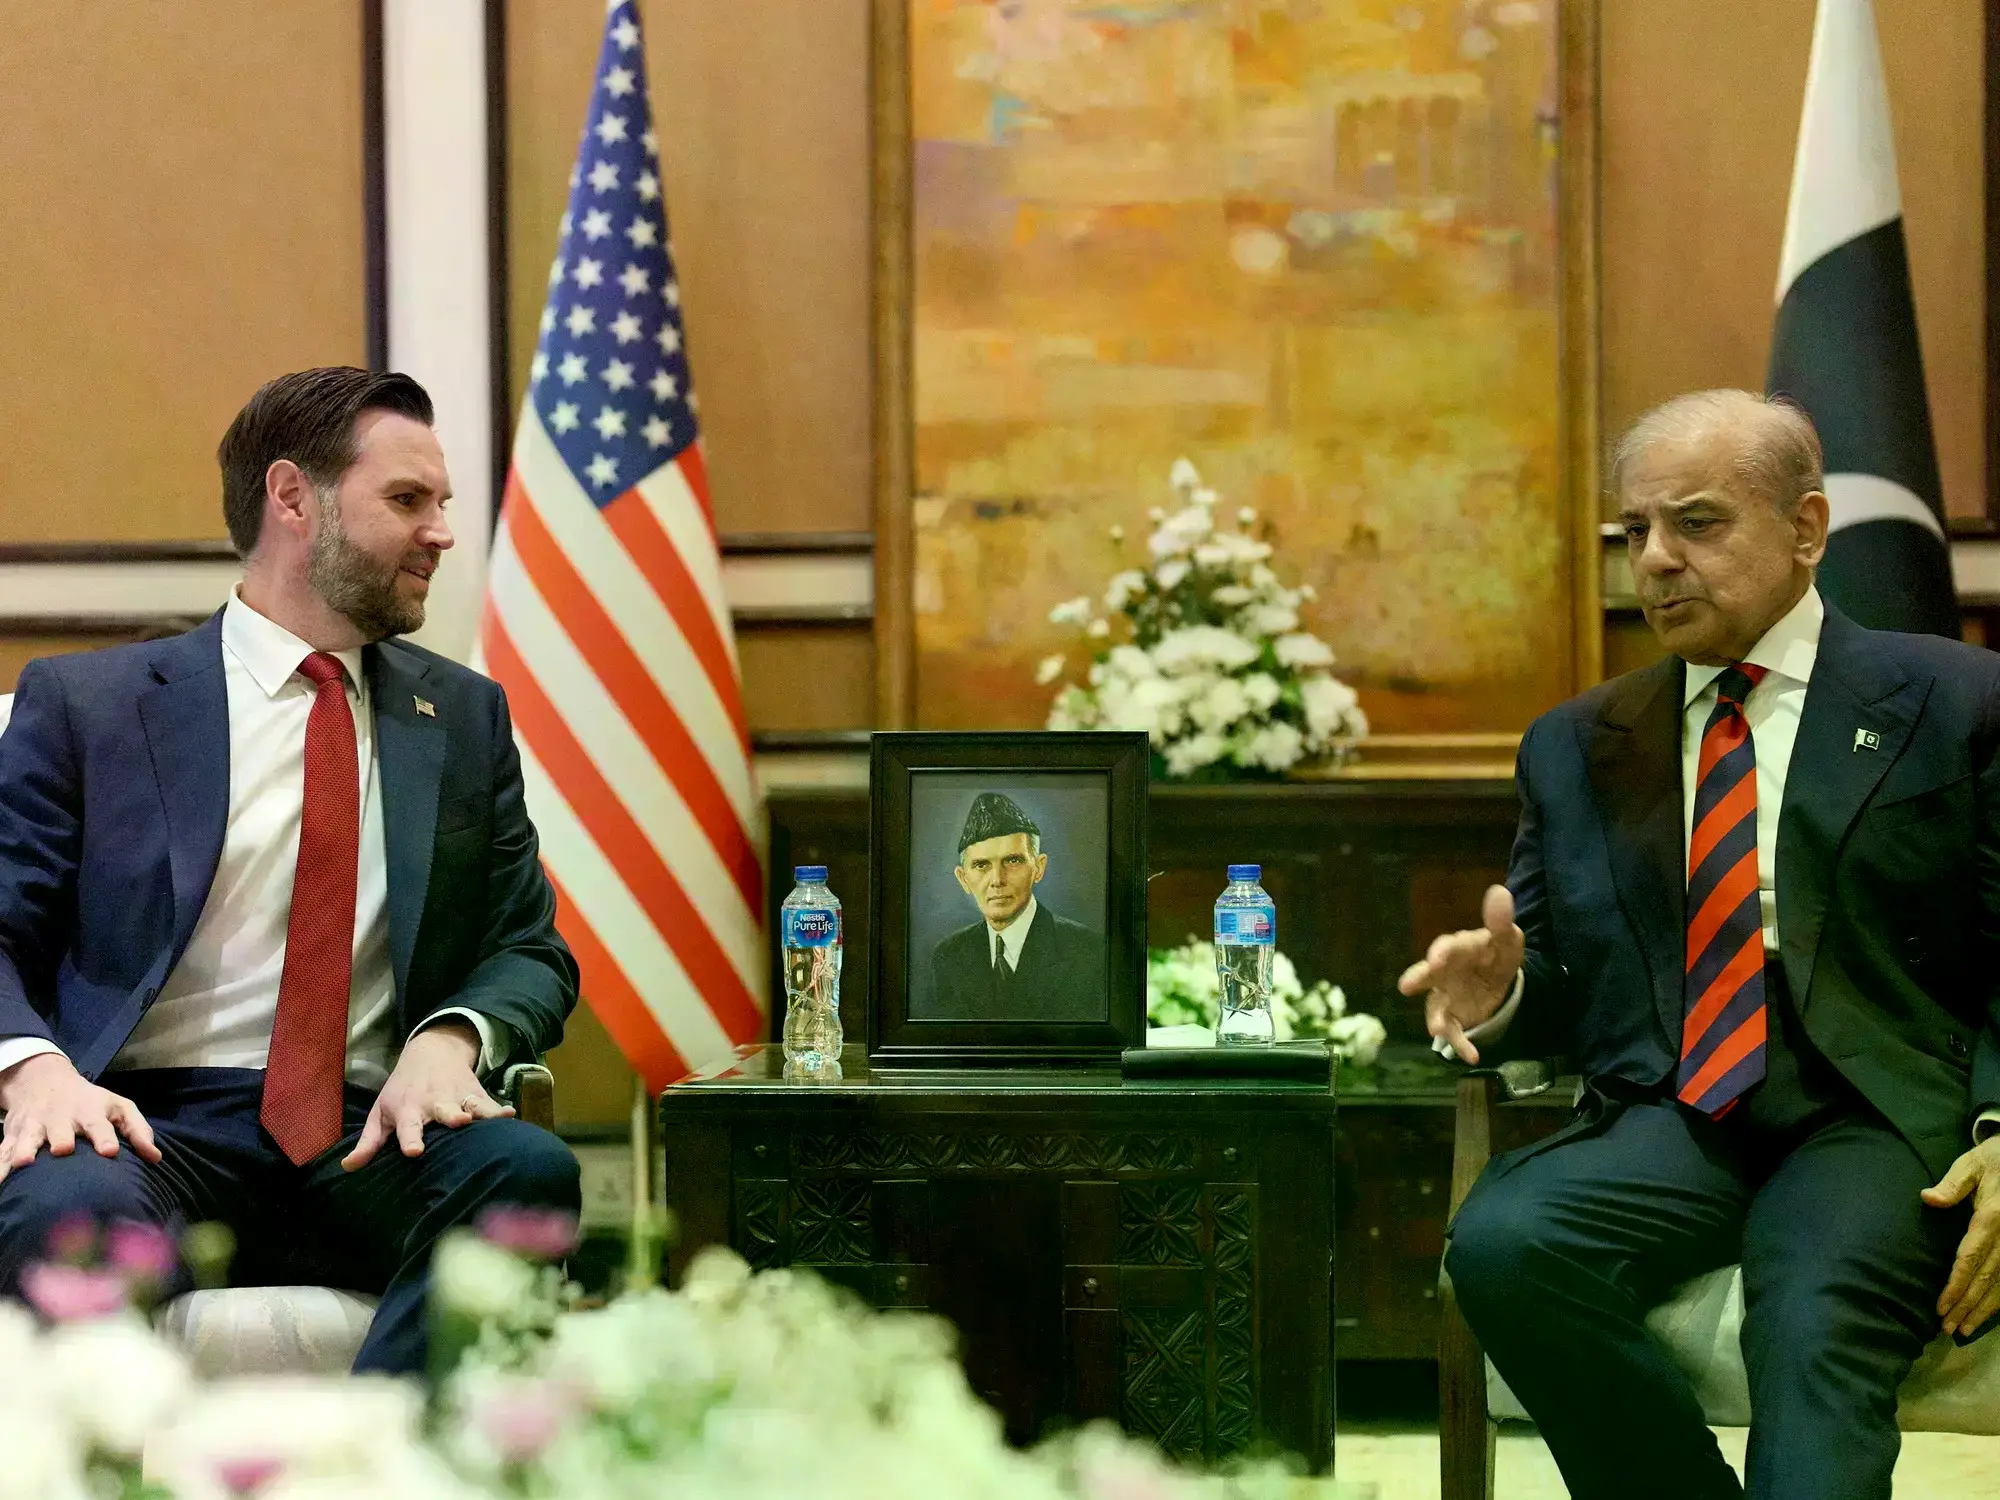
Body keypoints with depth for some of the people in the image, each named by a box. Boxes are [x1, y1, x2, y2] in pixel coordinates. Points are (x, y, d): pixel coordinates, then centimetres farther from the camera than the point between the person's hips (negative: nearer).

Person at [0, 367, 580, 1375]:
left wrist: (453, 1038, -7)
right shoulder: (86, 703, 9)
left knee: (529, 1169, -30)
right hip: (155, 1125, -3)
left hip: (369, 1137, 3)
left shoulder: (465, 715, 19)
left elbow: (530, 951, 18)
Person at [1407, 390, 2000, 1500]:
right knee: (1497, 1242, -29)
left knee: (1817, 1333, -37)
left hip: (1882, 1117, -4)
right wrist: (1499, 991, -3)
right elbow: (1557, 981, 22)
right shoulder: (1574, 746, 21)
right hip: (1668, 1121, 4)